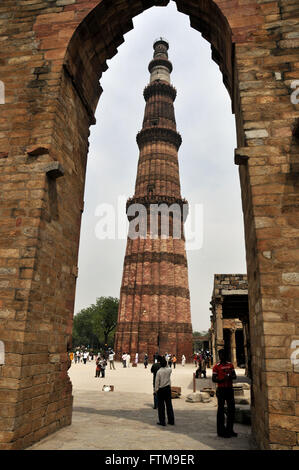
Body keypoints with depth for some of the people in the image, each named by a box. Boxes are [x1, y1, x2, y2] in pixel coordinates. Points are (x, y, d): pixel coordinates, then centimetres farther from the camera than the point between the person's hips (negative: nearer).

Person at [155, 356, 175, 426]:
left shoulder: (159, 371, -15)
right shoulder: (169, 370, -6)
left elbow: (157, 381, -10)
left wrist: (156, 389, 0)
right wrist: (165, 363, 14)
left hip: (161, 389, -4)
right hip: (168, 388, 4)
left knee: (161, 405, 5)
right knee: (169, 404, 12)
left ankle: (162, 421, 9)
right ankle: (171, 420, 18)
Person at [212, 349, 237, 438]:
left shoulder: (230, 365, 10)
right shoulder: (216, 366, -4)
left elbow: (235, 376, 10)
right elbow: (213, 379, -7)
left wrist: (230, 376, -12)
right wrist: (223, 379, -22)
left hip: (229, 389, 5)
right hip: (221, 389, -5)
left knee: (231, 409, 9)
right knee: (221, 409, 1)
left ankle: (229, 430, 23)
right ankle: (221, 431, 11)